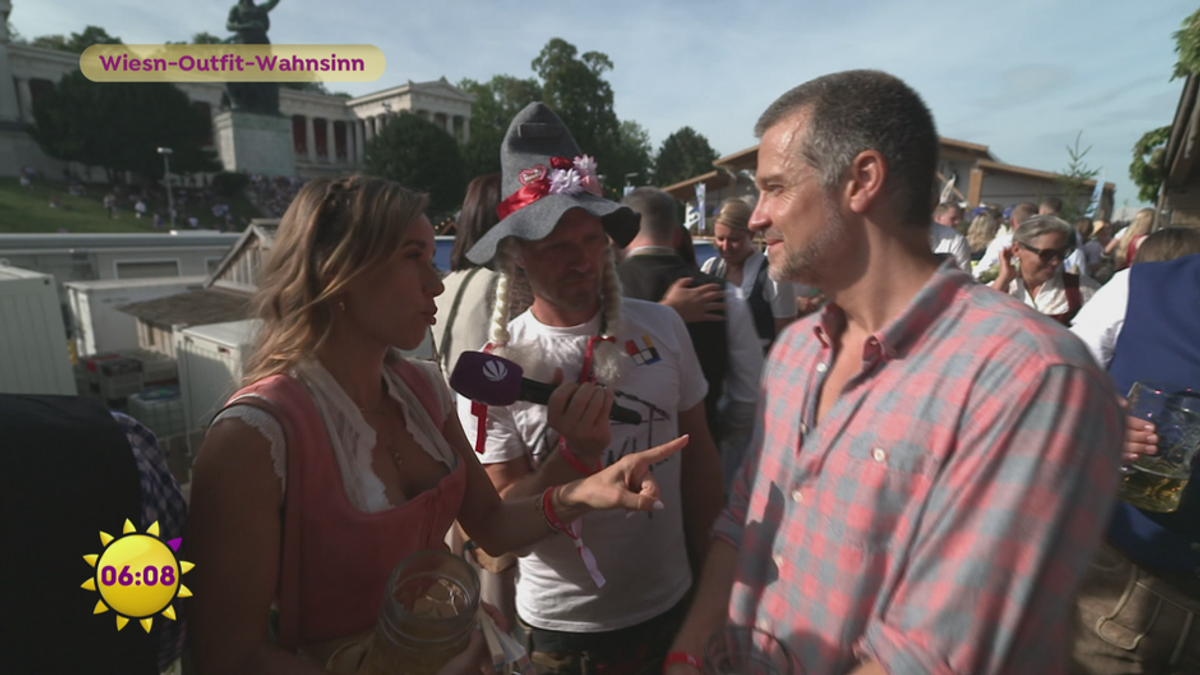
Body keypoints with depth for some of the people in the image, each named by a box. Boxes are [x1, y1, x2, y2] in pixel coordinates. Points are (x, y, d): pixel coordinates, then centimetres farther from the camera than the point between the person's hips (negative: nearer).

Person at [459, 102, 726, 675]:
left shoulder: (664, 328, -9)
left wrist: (714, 574, 6)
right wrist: (576, 452, -28)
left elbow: (698, 456, 1)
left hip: (674, 609, 2)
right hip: (561, 629, -2)